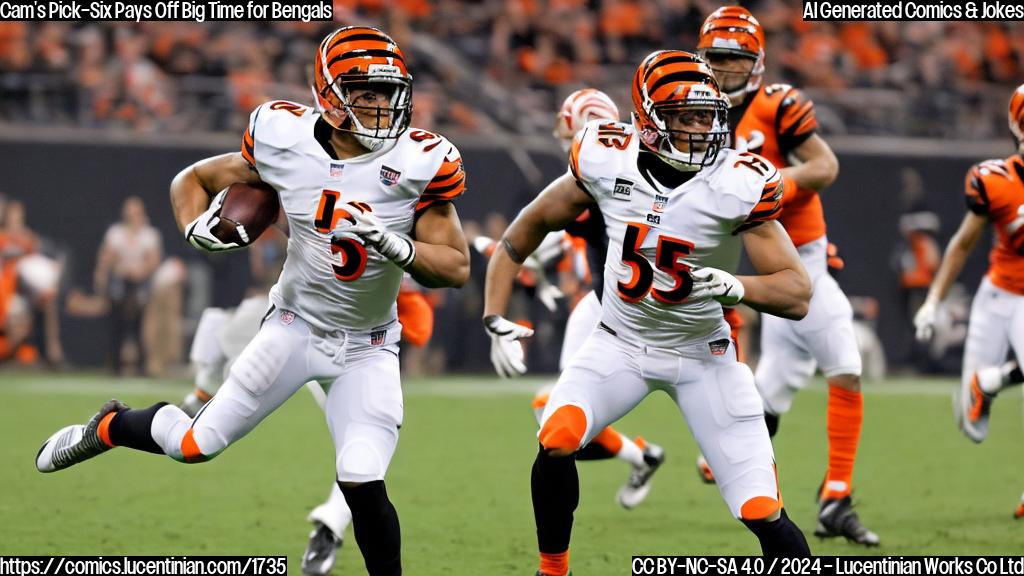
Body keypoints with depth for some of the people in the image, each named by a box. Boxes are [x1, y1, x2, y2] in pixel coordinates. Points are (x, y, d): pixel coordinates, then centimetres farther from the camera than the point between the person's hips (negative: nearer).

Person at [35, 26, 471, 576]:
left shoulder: (418, 164, -18)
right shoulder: (287, 143, -14)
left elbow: (456, 266, -16)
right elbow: (192, 180, 1)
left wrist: (392, 245, -33)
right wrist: (198, 228, -20)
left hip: (366, 350, -1)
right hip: (294, 325, 1)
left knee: (363, 485, -15)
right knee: (197, 443, 4)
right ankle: (108, 427, 36)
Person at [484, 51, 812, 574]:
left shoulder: (739, 187, -20)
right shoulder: (607, 163, -14)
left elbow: (796, 295, -19)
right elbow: (532, 225, 2)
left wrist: (735, 287, -39)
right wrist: (496, 320, -4)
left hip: (702, 352, -1)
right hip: (620, 342, 2)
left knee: (763, 515, -8)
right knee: (557, 441, -23)